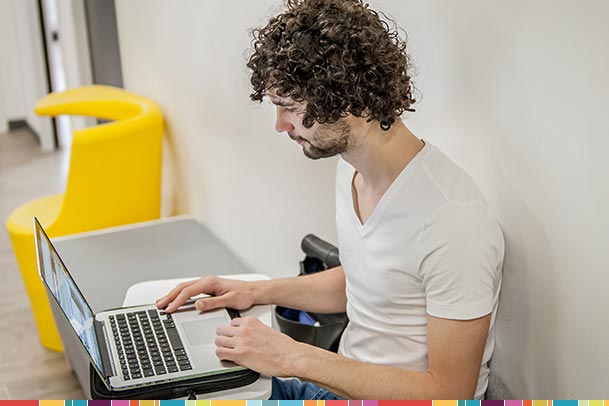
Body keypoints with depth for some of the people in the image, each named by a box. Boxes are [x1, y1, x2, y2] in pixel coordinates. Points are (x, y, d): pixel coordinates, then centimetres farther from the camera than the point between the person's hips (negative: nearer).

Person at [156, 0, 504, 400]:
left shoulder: (454, 222, -29)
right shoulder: (352, 167, 1)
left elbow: (449, 390, -24)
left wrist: (296, 358, -26)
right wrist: (257, 291, 3)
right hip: (343, 381, 8)